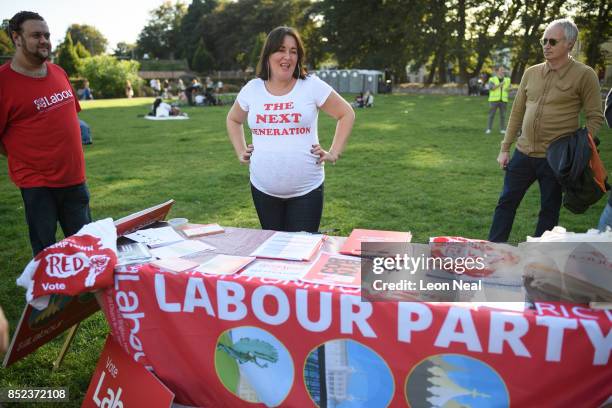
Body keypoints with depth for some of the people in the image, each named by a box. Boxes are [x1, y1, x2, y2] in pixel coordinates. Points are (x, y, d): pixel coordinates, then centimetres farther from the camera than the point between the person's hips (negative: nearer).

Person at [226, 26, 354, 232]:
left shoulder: (312, 85, -5)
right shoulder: (252, 88, 3)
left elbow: (347, 114, 2)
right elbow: (233, 119, 21)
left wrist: (334, 152, -3)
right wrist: (240, 152, 10)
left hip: (306, 190, -3)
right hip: (263, 189, 3)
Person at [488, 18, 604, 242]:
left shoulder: (584, 75, -7)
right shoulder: (531, 73, 6)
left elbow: (595, 118, -5)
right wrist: (505, 148, 9)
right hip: (523, 154, 4)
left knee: (549, 211, 8)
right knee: (506, 202, 8)